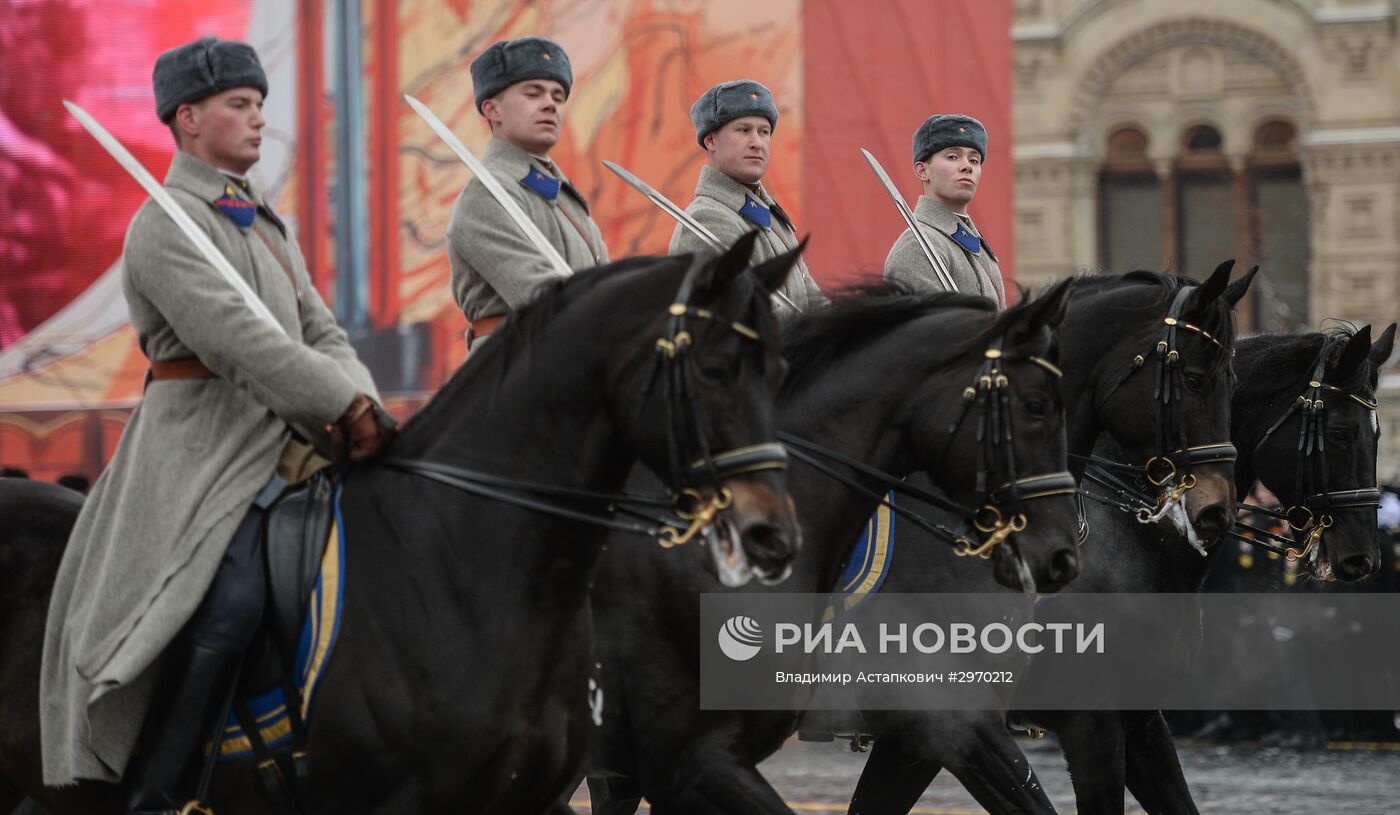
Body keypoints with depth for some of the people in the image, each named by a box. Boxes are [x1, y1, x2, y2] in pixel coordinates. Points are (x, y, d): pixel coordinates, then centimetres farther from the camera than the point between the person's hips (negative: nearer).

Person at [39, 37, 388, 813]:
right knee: (231, 607, -29)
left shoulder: (265, 224, 23)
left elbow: (320, 332, 17)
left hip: (289, 450, 9)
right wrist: (347, 405, -22)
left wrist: (358, 405, -5)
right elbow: (236, 339, -19)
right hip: (208, 451, -9)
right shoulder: (166, 225, -7)